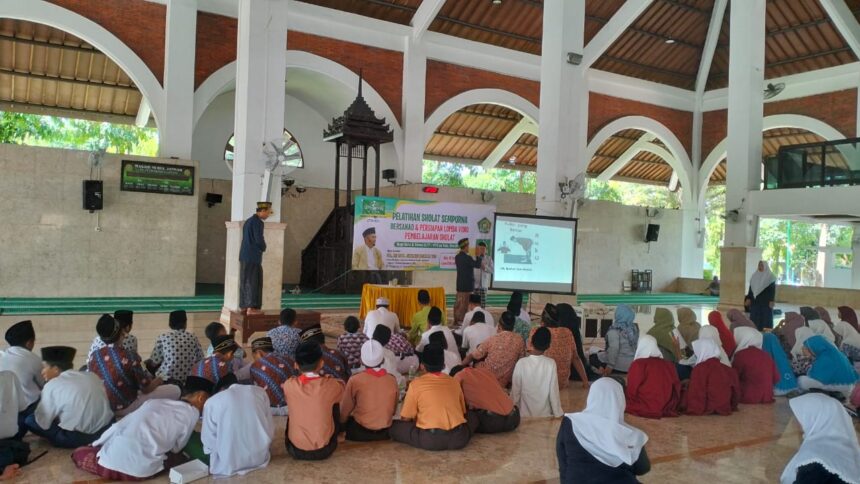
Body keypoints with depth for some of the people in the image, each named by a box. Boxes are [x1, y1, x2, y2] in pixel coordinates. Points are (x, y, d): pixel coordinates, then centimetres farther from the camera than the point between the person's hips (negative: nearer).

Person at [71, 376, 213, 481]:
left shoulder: (154, 402, 22)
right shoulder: (192, 413, 8)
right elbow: (175, 449, 16)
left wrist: (95, 444, 38)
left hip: (110, 462, 5)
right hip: (142, 470, -5)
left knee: (79, 452, 32)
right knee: (181, 457, 20)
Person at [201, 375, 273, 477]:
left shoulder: (212, 402, -4)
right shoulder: (259, 391, 3)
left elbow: (209, 441, -1)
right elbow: (270, 430, 6)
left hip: (228, 465, -4)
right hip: (259, 457, 4)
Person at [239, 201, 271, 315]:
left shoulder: (248, 221, 15)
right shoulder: (258, 222, -14)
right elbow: (259, 240, -19)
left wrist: (261, 247, 11)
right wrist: (263, 248, 1)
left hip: (244, 256, 9)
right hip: (253, 257, -9)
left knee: (245, 282, 12)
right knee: (254, 282, -5)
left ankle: (243, 306, 17)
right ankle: (252, 308, -5)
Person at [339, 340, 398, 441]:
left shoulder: (355, 380, -15)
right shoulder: (392, 379, -6)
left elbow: (345, 410, -2)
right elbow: (393, 409, 8)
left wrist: (342, 422, 17)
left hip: (360, 432, -3)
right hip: (385, 432, 3)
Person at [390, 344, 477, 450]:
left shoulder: (416, 384, 4)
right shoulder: (454, 382, 15)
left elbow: (405, 418, 8)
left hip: (430, 440, -3)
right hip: (458, 438, 3)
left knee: (394, 426, 14)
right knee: (473, 420, 33)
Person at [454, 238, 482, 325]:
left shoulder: (457, 257, 7)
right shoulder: (467, 258, -20)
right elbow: (478, 265, -11)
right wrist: (480, 256, 0)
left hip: (460, 283, 8)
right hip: (467, 284, -8)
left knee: (458, 302, 12)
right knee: (464, 303, -2)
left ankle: (456, 320, 18)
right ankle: (461, 321, 1)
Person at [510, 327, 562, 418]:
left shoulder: (521, 363, -16)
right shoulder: (551, 363, -13)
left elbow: (515, 391, -9)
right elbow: (554, 391, -9)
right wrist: (558, 414, 4)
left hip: (525, 415, -1)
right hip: (545, 415, 1)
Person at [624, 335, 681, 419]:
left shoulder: (638, 364, -9)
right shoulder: (669, 365, 4)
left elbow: (631, 392, -7)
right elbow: (677, 389, 6)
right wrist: (670, 407, 19)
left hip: (644, 410, -5)